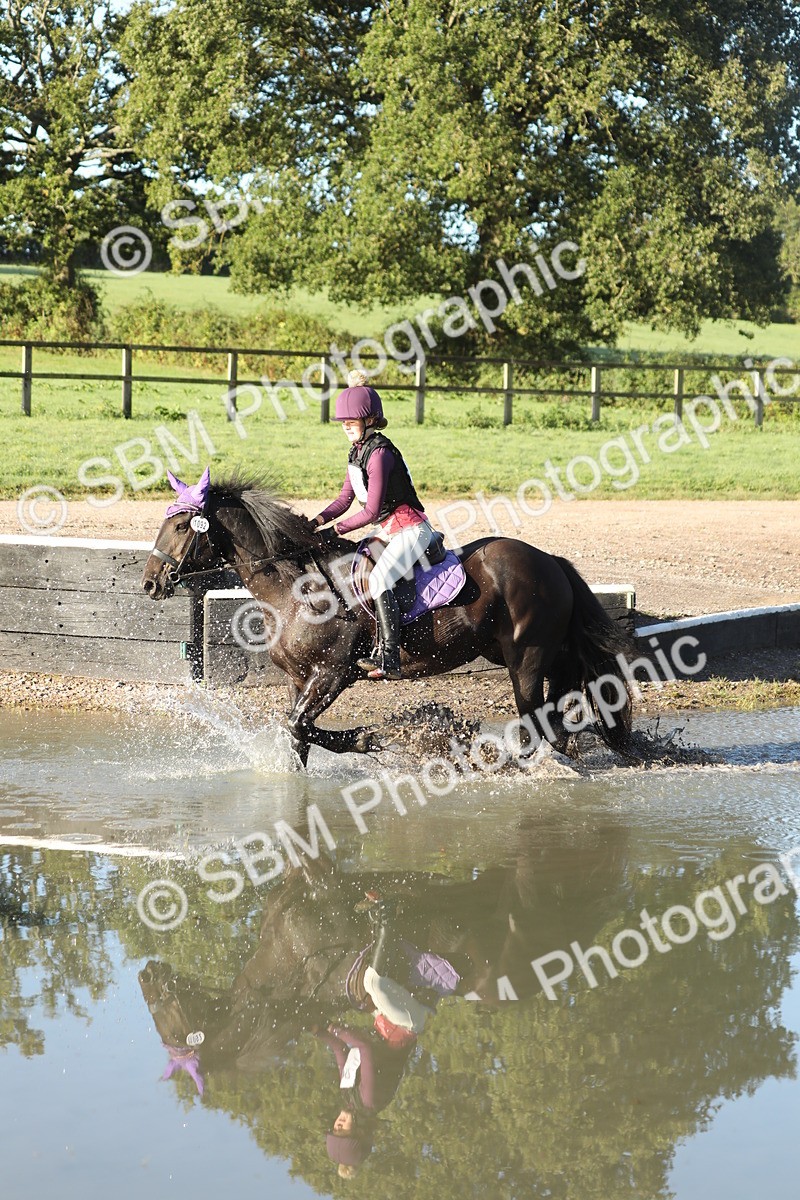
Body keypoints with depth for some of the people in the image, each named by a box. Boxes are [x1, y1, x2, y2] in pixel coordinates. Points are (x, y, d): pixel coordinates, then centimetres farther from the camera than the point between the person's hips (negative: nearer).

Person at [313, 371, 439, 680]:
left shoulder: (379, 453, -19)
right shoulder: (357, 452, 11)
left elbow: (371, 510, -21)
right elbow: (345, 498, 14)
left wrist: (336, 529, -13)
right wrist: (318, 521, -2)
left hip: (410, 529, -11)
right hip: (389, 530, 11)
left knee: (378, 579, -25)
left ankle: (389, 659, -30)